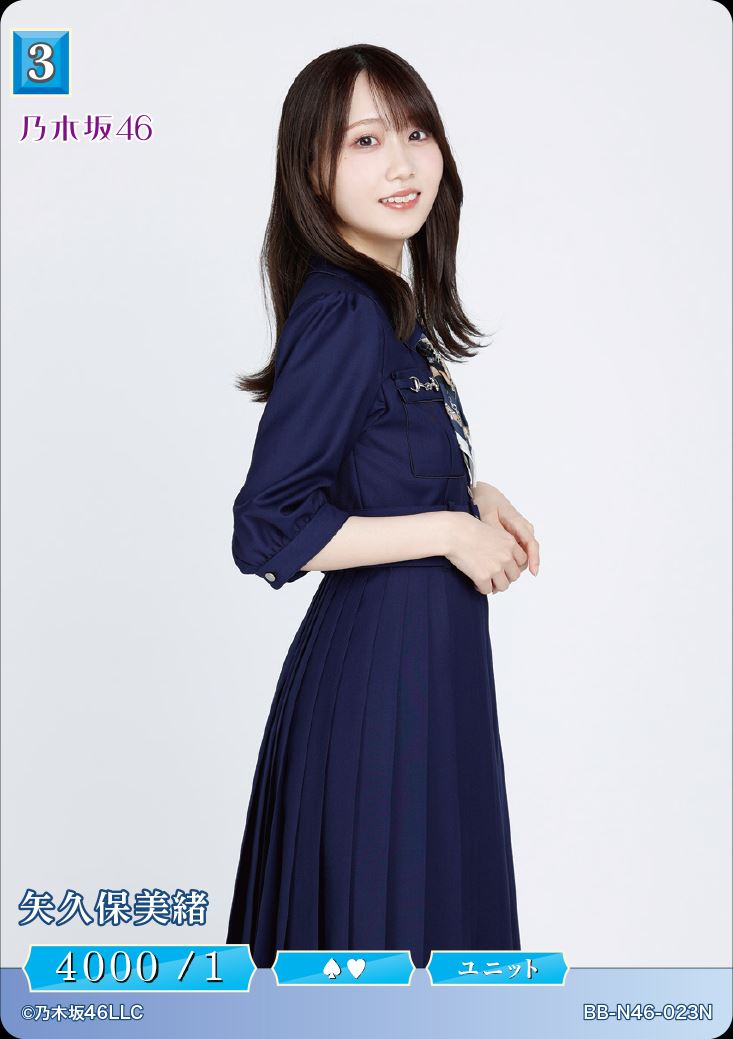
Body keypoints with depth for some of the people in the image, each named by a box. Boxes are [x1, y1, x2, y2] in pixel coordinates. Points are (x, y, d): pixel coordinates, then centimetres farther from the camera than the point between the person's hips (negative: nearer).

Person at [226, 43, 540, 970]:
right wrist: (448, 529, -18)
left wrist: (476, 494, 3)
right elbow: (267, 533, -24)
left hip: (426, 649, 9)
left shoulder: (389, 302, 5)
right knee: (381, 905, 9)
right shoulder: (340, 315, -22)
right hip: (379, 657, -9)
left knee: (438, 879, 23)